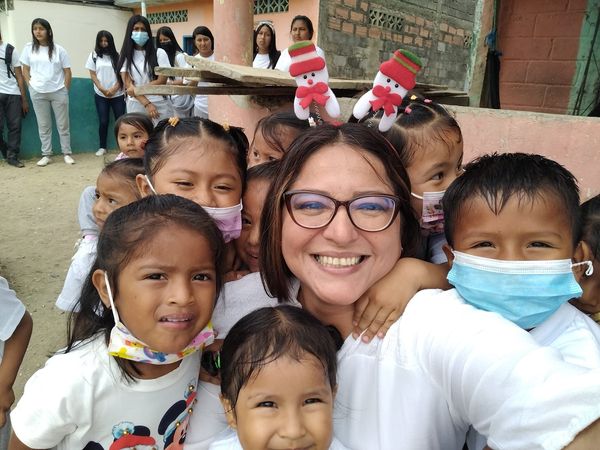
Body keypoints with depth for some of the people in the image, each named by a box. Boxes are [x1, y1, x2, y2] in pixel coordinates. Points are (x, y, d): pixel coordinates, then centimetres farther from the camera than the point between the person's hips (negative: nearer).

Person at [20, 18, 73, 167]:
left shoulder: (58, 49, -1)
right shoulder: (29, 48, 3)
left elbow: (67, 71, 2)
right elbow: (25, 70, 9)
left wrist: (65, 90, -2)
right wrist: (31, 86, 1)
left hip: (58, 92, -1)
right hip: (38, 93, 2)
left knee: (63, 125, 4)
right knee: (43, 125, 6)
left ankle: (67, 153, 12)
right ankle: (46, 155, 13)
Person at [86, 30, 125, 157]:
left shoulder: (117, 55, 4)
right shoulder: (94, 55, 5)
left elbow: (122, 75, 0)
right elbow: (93, 75, 2)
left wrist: (114, 89, -13)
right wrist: (103, 89, -11)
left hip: (117, 94, 0)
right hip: (100, 95, 0)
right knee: (103, 121, 2)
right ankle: (102, 147, 12)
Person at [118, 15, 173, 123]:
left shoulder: (159, 53, 2)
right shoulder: (125, 56, 6)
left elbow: (162, 80, -5)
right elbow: (127, 84, -3)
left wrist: (137, 89, -10)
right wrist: (147, 104, -15)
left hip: (160, 104, -1)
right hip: (136, 105, 1)